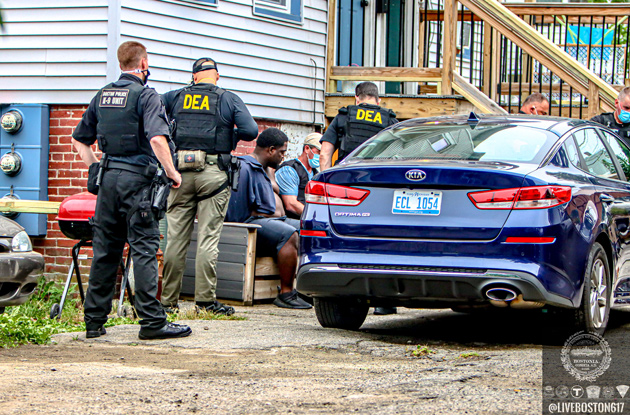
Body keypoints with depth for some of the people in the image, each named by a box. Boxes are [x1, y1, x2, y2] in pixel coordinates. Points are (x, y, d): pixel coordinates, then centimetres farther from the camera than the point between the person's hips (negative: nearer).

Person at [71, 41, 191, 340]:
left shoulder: (102, 96, 13)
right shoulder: (145, 95, -8)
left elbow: (79, 139, 20)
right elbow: (157, 138, -22)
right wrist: (171, 172, -11)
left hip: (108, 177, 7)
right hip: (136, 177, -7)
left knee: (105, 250, 11)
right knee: (144, 248, -4)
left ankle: (94, 321, 13)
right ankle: (151, 321, -5)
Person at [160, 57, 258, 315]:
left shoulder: (176, 98, 11)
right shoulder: (229, 100, 4)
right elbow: (251, 131, -6)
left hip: (180, 173, 2)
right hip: (213, 174, -2)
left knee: (176, 237, 5)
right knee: (208, 238, -1)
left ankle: (169, 300, 7)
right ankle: (205, 299, -3)